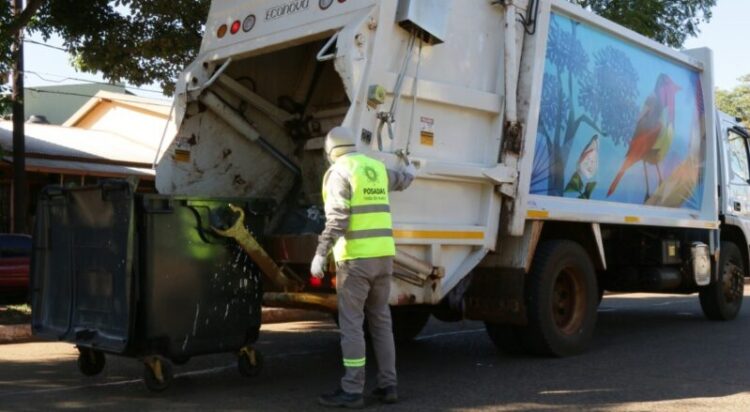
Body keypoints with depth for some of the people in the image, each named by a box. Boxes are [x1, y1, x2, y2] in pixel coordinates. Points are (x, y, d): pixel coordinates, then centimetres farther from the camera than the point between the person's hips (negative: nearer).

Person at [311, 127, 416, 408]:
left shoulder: (339, 172, -7)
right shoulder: (377, 168, 15)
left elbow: (337, 219, -17)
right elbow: (401, 180, 37)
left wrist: (320, 254, -17)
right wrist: (410, 170, 60)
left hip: (355, 257, -7)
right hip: (383, 254, 7)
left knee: (351, 323, -2)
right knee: (380, 320, 14)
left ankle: (352, 391, 0)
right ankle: (388, 385, 16)